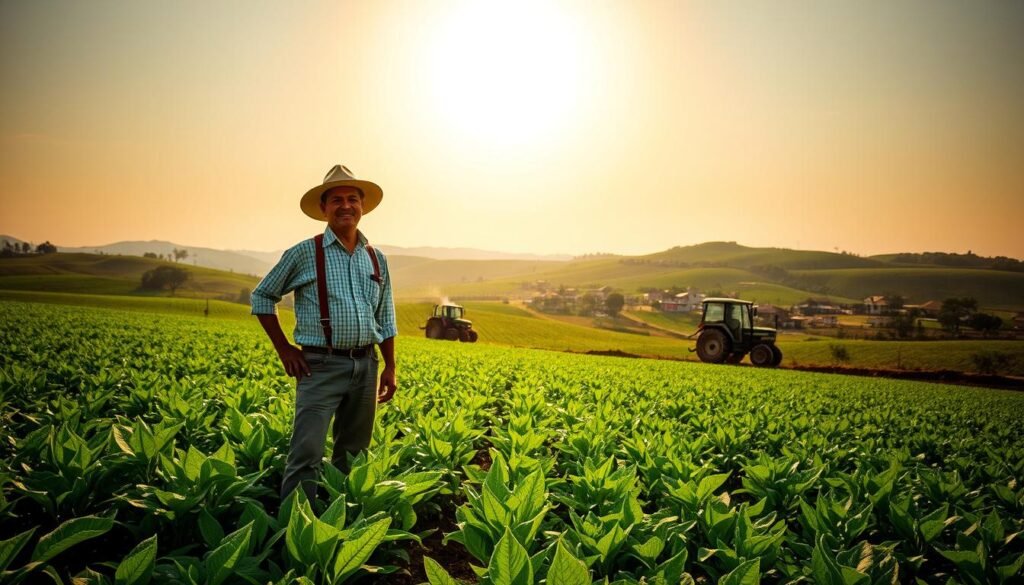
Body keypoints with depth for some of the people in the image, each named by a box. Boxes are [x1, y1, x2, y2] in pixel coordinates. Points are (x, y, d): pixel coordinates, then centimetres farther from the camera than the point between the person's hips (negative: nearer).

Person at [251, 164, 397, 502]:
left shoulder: (376, 259, 11)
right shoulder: (304, 254, -2)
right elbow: (262, 297, 5)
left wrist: (390, 368, 12)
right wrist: (284, 350, -1)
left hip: (365, 366, 5)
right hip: (321, 366, -4)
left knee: (353, 454, 14)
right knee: (307, 455, -9)